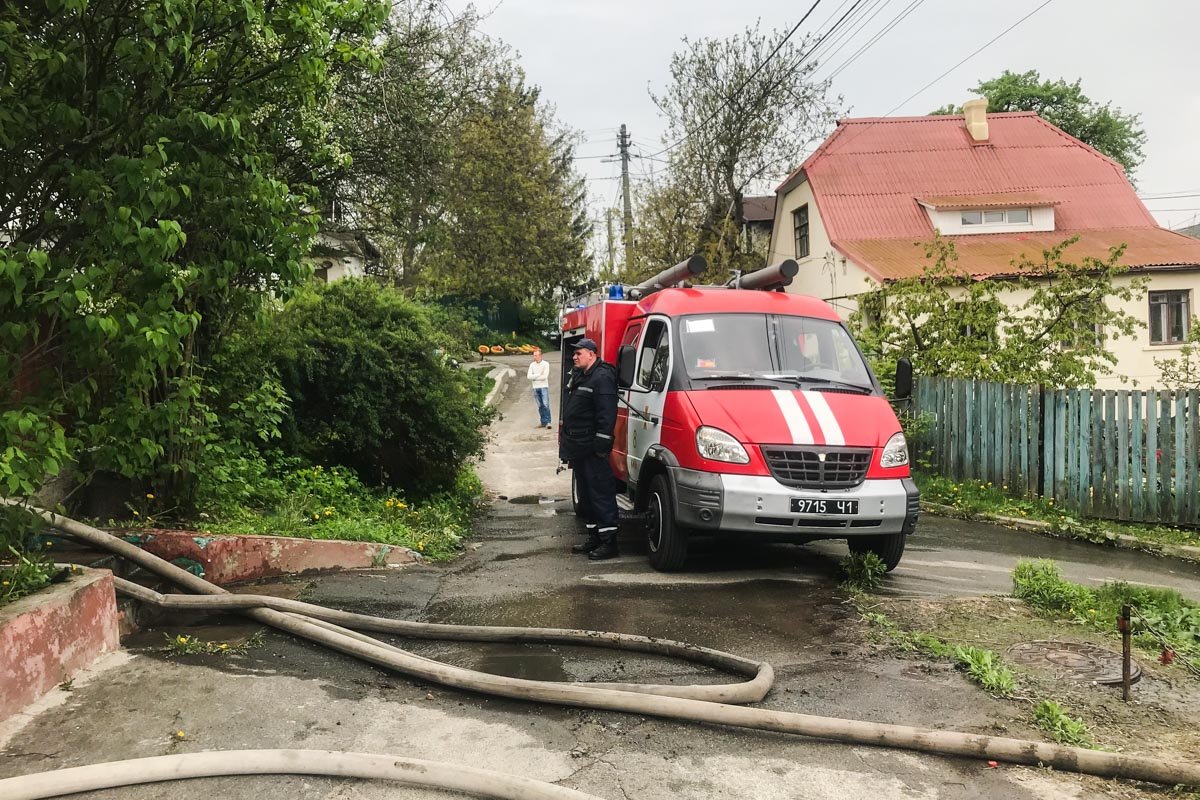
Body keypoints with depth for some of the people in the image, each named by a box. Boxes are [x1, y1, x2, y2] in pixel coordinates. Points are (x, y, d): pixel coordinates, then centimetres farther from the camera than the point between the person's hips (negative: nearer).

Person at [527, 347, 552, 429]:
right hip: (535, 388, 4)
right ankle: (543, 422, 11)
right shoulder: (532, 365, 9)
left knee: (546, 405, -12)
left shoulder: (545, 364, -4)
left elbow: (545, 376, -13)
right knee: (540, 406, 7)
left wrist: (533, 377, -6)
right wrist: (538, 375, -10)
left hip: (544, 387, -4)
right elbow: (529, 376, 0)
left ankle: (548, 422, -12)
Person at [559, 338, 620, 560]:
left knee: (601, 494, -7)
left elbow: (607, 415, -21)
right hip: (578, 448, 11)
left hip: (592, 449, -11)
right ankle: (594, 538, 25)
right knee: (585, 494, 16)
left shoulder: (602, 378, -15)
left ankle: (608, 542, -3)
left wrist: (601, 444, -24)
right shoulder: (578, 376, 17)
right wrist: (564, 436, 24)